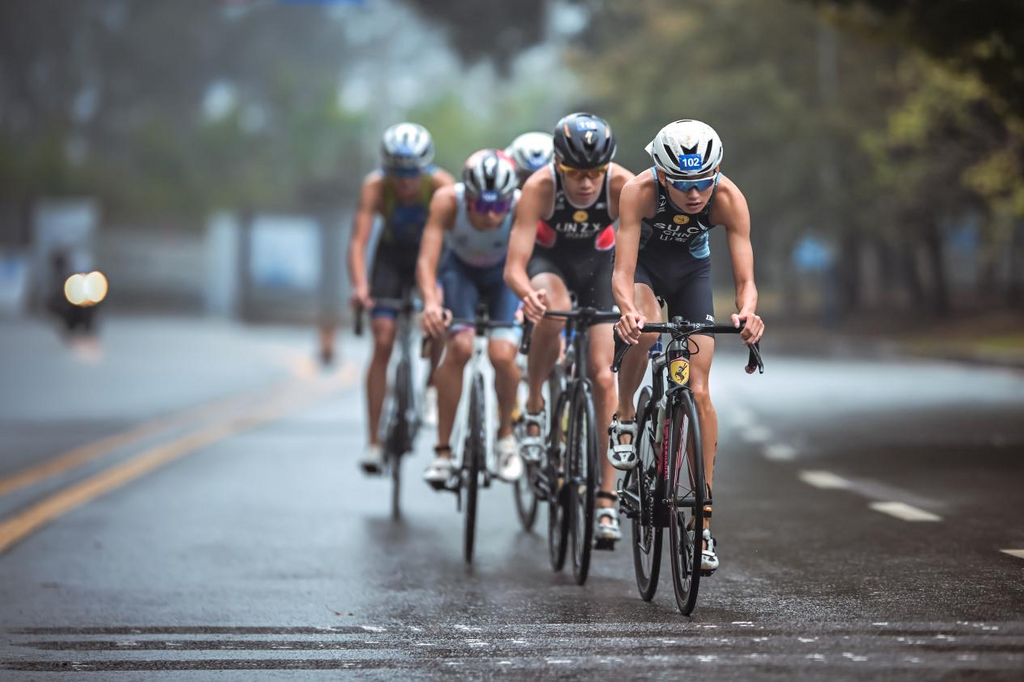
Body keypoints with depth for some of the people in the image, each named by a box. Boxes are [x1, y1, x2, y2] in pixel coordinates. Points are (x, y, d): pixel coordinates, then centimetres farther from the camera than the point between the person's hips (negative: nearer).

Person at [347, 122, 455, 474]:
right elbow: (358, 240, -33)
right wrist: (359, 285, -49)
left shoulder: (442, 185, -28)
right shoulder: (375, 187, -26)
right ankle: (374, 441, -9)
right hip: (392, 257, 0)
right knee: (383, 342, -11)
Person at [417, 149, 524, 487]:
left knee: (502, 355, -21)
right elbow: (427, 260, -36)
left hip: (504, 274, 0)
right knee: (459, 348, -24)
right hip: (461, 271, 0)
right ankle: (442, 452, -12)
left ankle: (505, 434, 9)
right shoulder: (447, 201, -33)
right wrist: (430, 302, -54)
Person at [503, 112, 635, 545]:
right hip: (550, 258, -1)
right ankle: (534, 404, -11)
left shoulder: (623, 186, -31)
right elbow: (513, 268, -35)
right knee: (551, 311, -37)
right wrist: (528, 293, -58)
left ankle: (607, 501, -7)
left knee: (603, 375, -11)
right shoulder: (539, 187, -33)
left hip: (598, 262, 1)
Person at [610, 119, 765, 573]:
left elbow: (745, 280, -32)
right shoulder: (639, 191, -35)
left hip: (691, 269, 1)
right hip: (644, 263, -1)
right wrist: (629, 311, -59)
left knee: (698, 390, -9)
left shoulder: (729, 200, -32)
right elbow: (623, 272, -38)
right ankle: (624, 414, -6)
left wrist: (747, 313, -54)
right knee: (644, 330, -36)